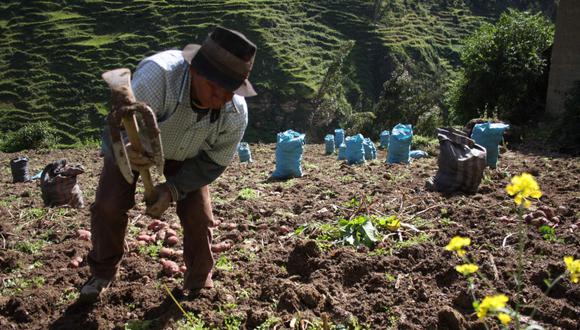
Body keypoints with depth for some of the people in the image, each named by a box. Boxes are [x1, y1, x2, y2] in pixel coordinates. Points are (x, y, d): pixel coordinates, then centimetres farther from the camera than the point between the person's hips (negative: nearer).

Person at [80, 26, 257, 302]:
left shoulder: (236, 113, -32)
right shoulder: (157, 73, -45)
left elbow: (213, 162, -17)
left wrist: (173, 189, -28)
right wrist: (126, 152, -66)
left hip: (187, 155, 2)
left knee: (199, 216, -5)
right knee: (108, 205, -8)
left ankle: (199, 285, 18)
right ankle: (102, 273, 21)